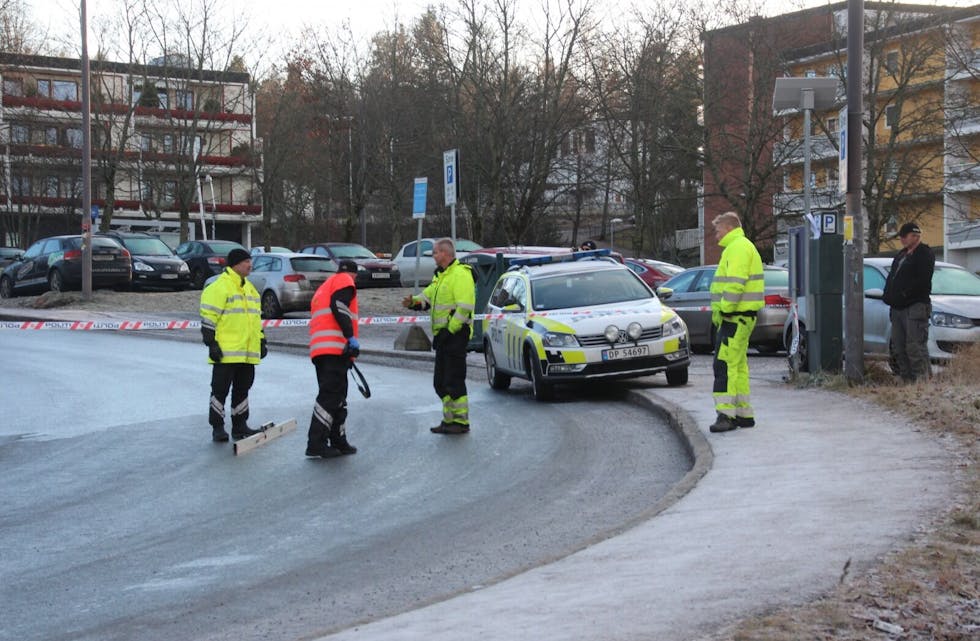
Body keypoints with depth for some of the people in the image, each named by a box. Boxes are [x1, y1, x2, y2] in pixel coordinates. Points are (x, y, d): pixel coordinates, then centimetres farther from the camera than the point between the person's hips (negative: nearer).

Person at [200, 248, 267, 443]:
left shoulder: (249, 288, 18)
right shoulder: (219, 287, -10)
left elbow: (256, 317, 26)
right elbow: (208, 317, -13)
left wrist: (261, 341, 22)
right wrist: (211, 343, -16)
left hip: (247, 352, 8)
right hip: (226, 352, -8)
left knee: (242, 388, 13)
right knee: (220, 389, -1)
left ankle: (240, 426, 21)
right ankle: (217, 428, 5)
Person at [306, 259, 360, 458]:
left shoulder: (323, 288, 33)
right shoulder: (344, 280, 7)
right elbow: (339, 308, -13)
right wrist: (351, 337, -20)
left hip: (320, 351, 9)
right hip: (335, 347, -9)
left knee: (337, 396, 14)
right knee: (330, 395, -13)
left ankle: (338, 442, 16)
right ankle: (316, 444, -19)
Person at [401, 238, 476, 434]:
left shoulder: (460, 274, -14)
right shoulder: (441, 276, 19)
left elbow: (465, 307, -21)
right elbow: (427, 296, 22)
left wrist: (449, 330, -20)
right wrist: (413, 302, 0)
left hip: (456, 334, -10)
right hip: (443, 335, 10)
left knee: (454, 381, -8)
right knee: (440, 381, 12)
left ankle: (461, 422, -4)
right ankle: (449, 419, 19)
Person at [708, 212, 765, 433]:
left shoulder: (738, 247, -11)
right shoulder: (742, 246, 23)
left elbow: (735, 284, -22)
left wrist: (723, 309, -20)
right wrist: (722, 309, 16)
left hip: (735, 316, -11)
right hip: (741, 317, 11)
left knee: (725, 364, -14)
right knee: (738, 365, 14)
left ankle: (725, 414, -18)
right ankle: (744, 414, 18)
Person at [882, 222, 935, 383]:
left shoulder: (925, 254, -5)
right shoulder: (902, 255, 23)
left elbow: (922, 280, -16)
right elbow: (891, 278, 23)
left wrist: (904, 294, -17)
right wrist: (888, 296, 7)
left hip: (915, 307, -9)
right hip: (898, 308, 9)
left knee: (915, 347, -15)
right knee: (899, 348, 7)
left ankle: (923, 380, -15)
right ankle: (907, 380, 11)